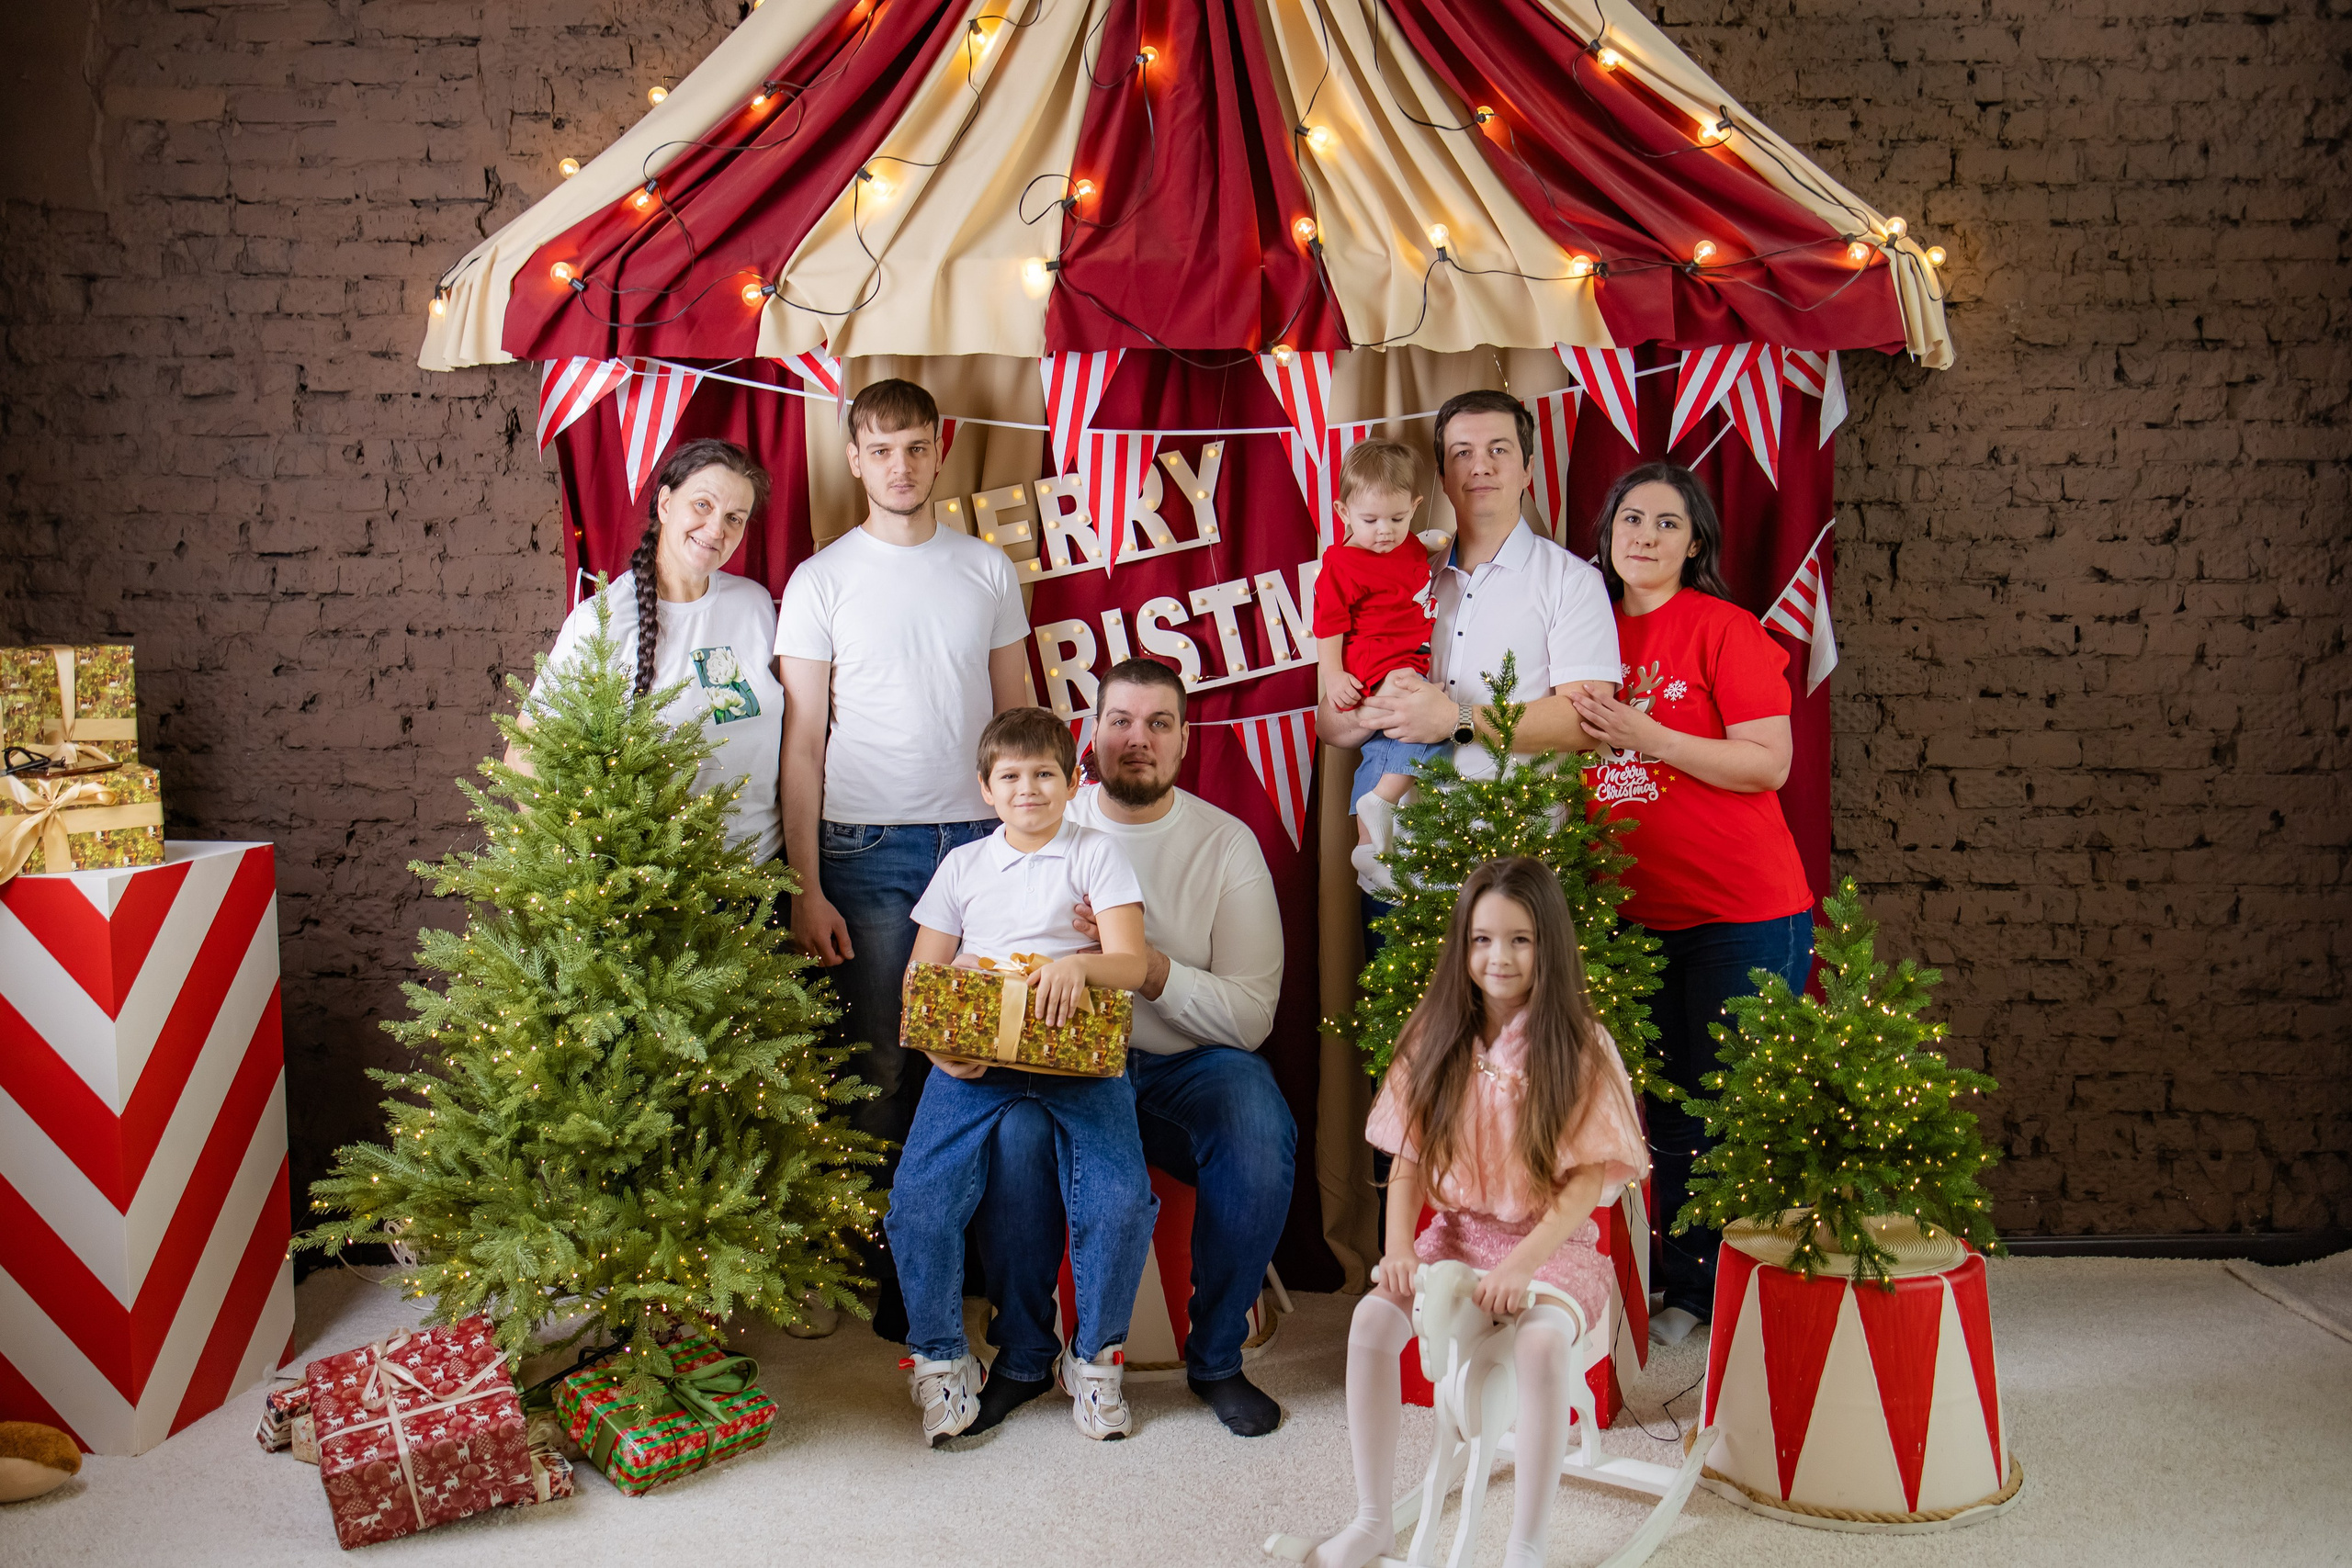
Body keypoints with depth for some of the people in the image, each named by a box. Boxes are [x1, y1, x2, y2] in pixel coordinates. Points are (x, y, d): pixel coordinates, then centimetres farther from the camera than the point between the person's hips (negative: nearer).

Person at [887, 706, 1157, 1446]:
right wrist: (941, 1046, -8)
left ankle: (1095, 1358, 4)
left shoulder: (1096, 855, 9)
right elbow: (920, 979, 12)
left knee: (1119, 1201, -21)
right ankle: (940, 1357, 7)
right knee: (918, 1201, -17)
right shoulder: (963, 865, 16)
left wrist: (1079, 964, -23)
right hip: (975, 1058, 2)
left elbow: (1132, 964, -1)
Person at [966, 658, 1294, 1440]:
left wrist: (1151, 966, -24)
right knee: (1012, 1130, -31)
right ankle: (1022, 1353, -6)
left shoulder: (1228, 844, -1)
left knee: (1261, 1137, -30)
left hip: (1190, 1063, 0)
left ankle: (1216, 1357, -5)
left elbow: (1251, 1015, -8)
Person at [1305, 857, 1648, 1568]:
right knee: (1373, 1317, -21)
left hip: (1554, 1241, -3)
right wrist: (1399, 1247, -10)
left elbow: (1587, 1182, -12)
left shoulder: (1580, 1048, -9)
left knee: (1541, 1342, -33)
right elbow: (1408, 1158, 6)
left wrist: (1521, 1266, -23)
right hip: (1457, 1230, 4)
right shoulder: (1438, 1039, 3)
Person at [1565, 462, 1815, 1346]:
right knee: (1663, 1107, 12)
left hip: (1742, 914, -6)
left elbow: (1769, 763, -14)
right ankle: (1682, 1290, 24)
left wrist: (1643, 734, -18)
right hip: (1636, 913, 6)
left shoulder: (1723, 629, -7)